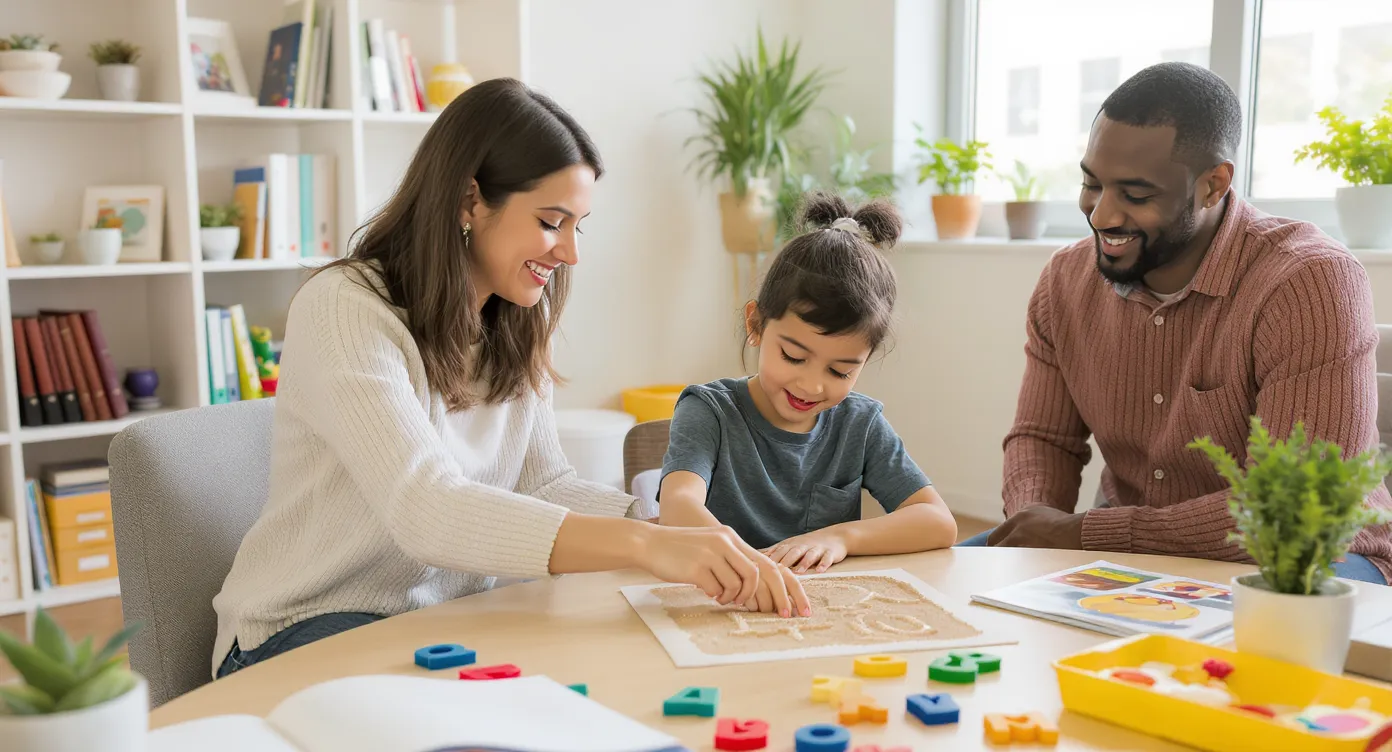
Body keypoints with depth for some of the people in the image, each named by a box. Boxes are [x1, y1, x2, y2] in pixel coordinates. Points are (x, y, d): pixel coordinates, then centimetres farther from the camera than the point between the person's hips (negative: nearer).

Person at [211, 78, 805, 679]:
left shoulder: (512, 329, 5)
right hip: (306, 631, -6)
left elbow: (545, 485, 2)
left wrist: (681, 529, -16)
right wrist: (644, 545, -41)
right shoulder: (343, 312, -21)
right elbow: (425, 510, -34)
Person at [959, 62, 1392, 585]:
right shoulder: (1065, 281, -2)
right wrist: (1035, 521, -20)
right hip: (1131, 550, 6)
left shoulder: (1311, 285, -23)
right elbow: (1043, 438, 5)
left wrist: (1084, 535, -28)